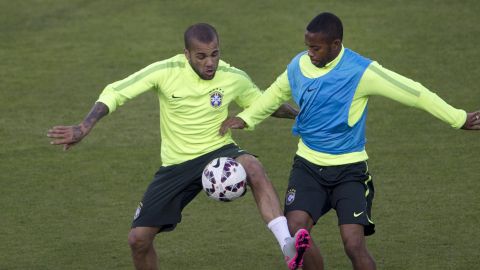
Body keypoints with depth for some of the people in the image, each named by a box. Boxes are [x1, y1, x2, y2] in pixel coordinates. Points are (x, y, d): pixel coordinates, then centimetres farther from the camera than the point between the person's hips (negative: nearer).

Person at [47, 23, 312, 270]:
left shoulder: (234, 79, -10)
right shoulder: (166, 72, -17)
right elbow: (115, 92, -15)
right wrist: (84, 128, -27)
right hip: (176, 165, 1)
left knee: (252, 167, -37)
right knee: (138, 238, -1)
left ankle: (287, 246, -46)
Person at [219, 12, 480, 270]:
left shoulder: (361, 71, -16)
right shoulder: (299, 65, -1)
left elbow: (414, 92, -10)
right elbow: (276, 93, 22)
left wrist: (459, 119, -5)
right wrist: (245, 118, 14)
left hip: (349, 169, -4)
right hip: (308, 164, 4)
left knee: (354, 245, -15)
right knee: (295, 229, -17)